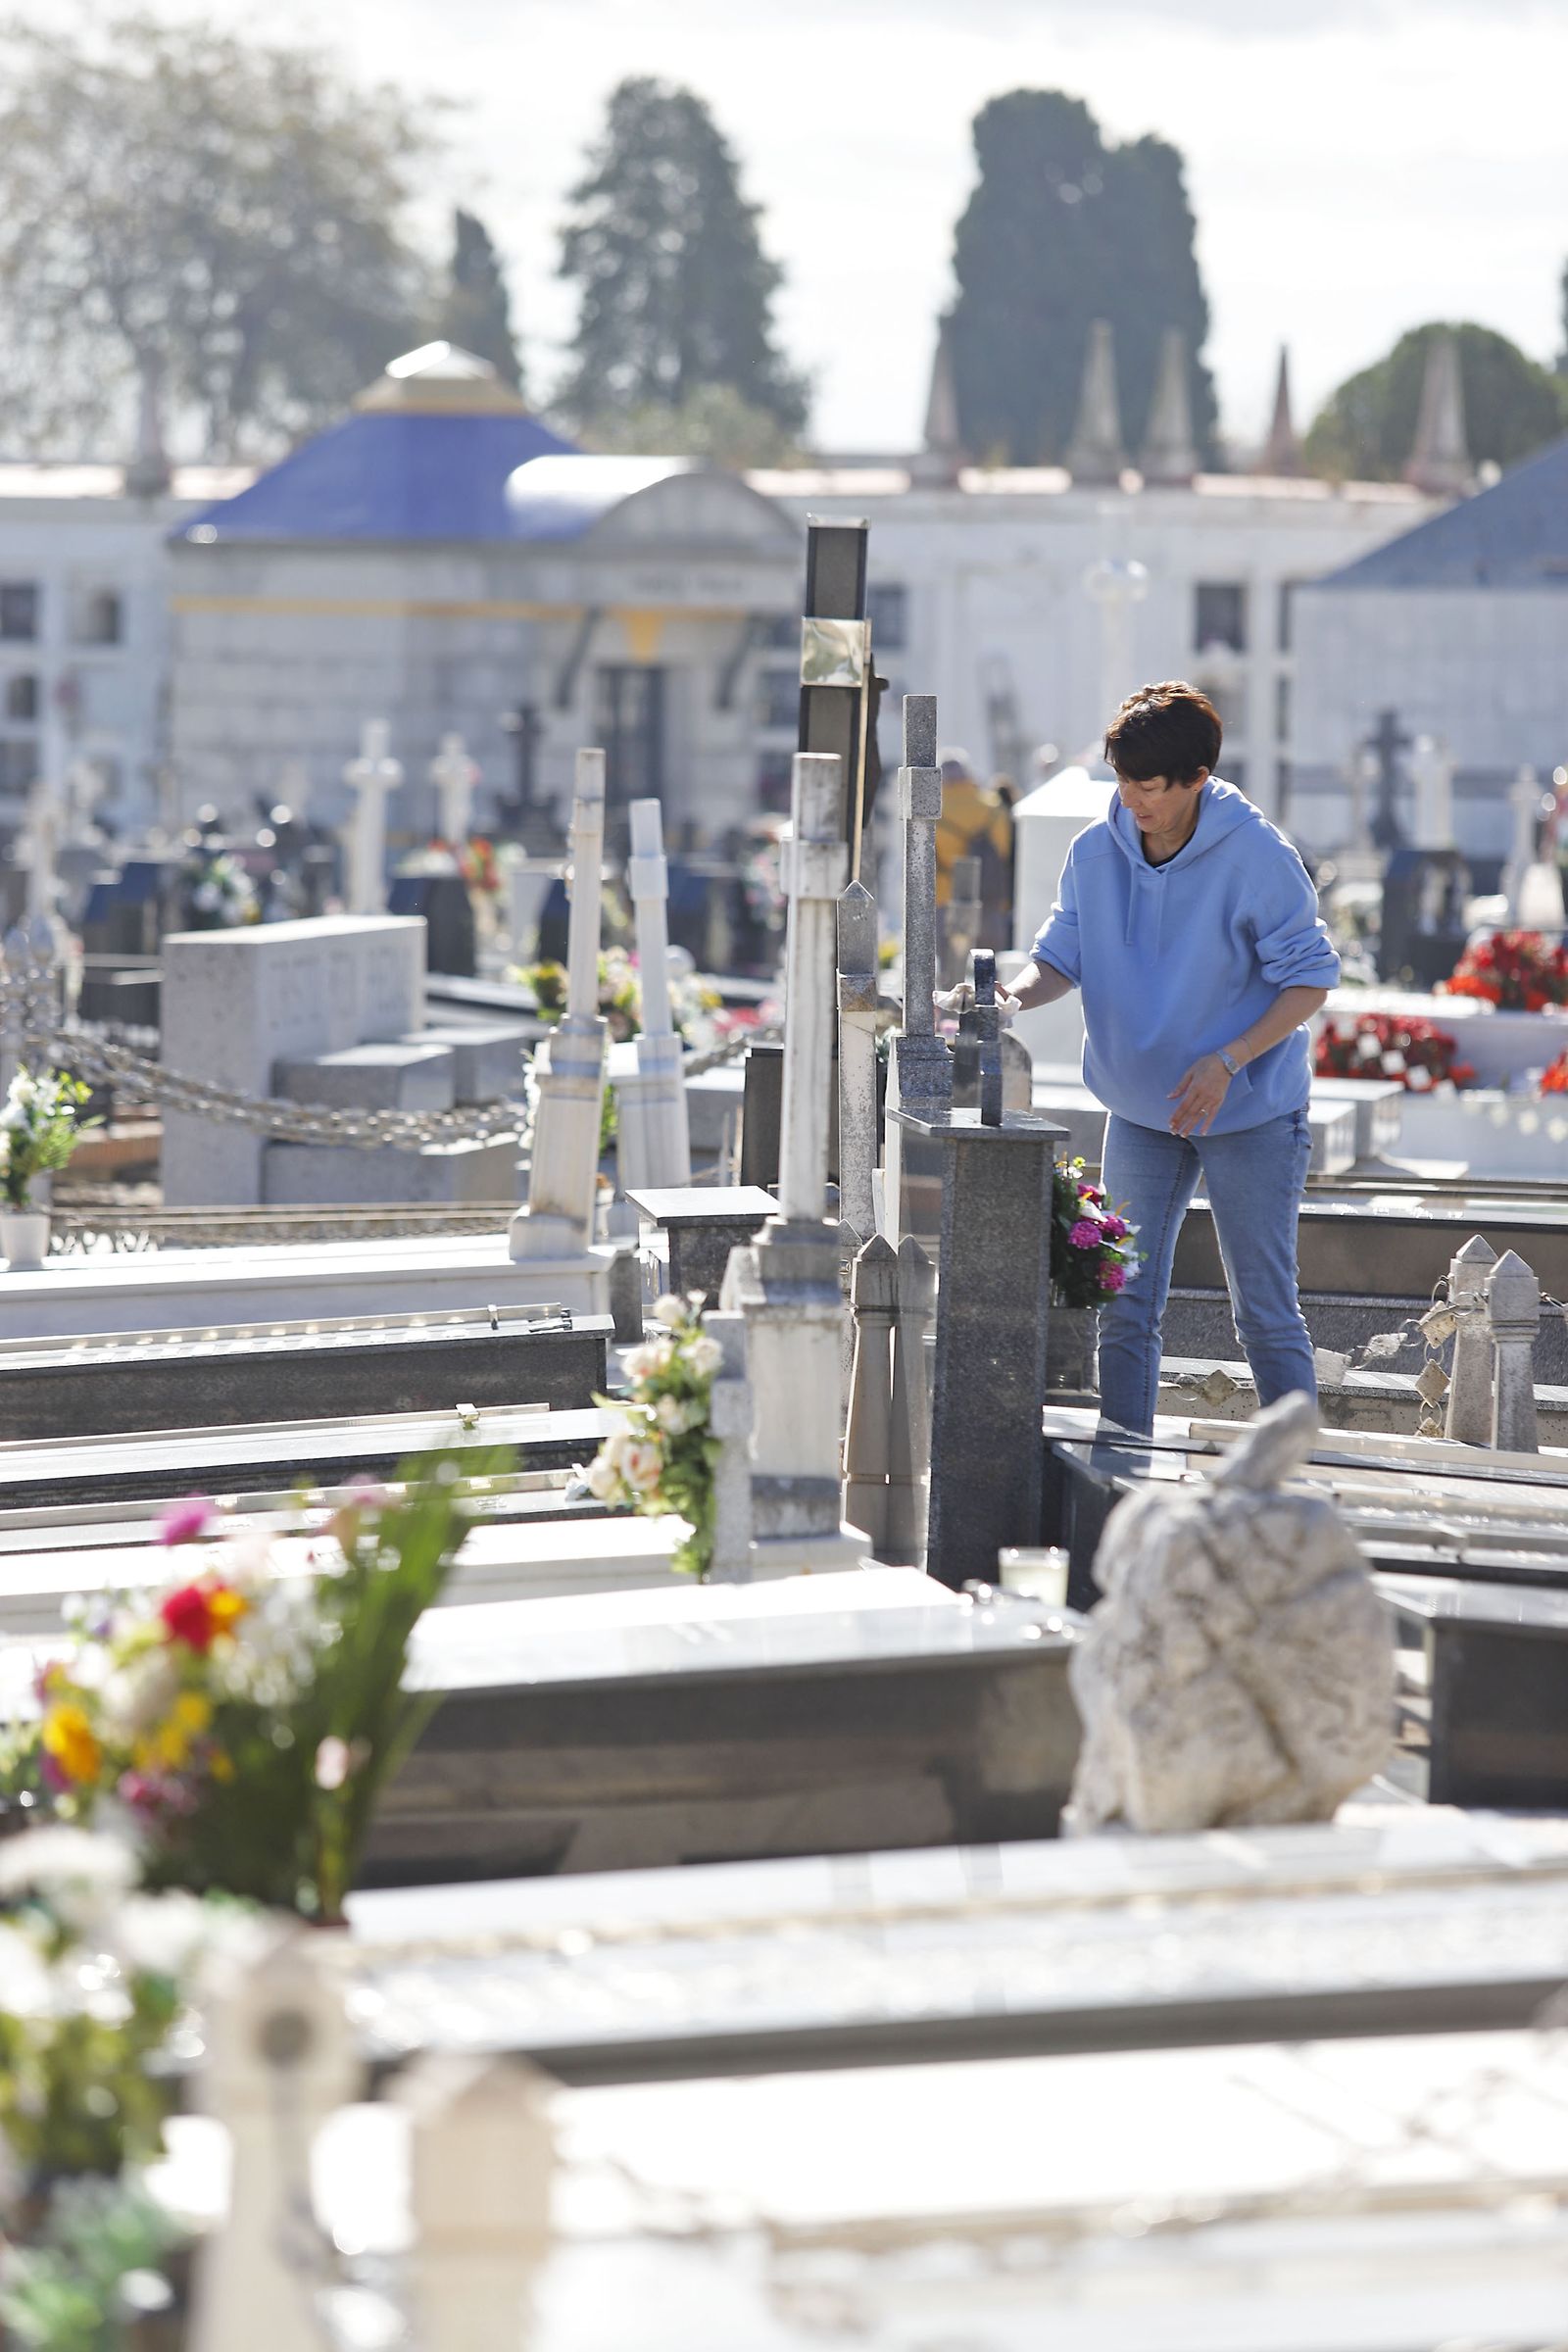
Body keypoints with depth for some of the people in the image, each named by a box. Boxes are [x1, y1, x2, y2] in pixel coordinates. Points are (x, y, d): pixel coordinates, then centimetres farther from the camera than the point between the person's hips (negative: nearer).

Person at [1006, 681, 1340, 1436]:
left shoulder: (1256, 856, -17)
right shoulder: (1097, 851, -6)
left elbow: (1310, 976, -12)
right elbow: (1063, 954, -2)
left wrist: (1228, 1062, -23)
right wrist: (1017, 995, -26)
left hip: (1250, 1111, -4)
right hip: (1141, 1111, 4)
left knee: (1264, 1310, 0)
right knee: (1125, 1308, 6)